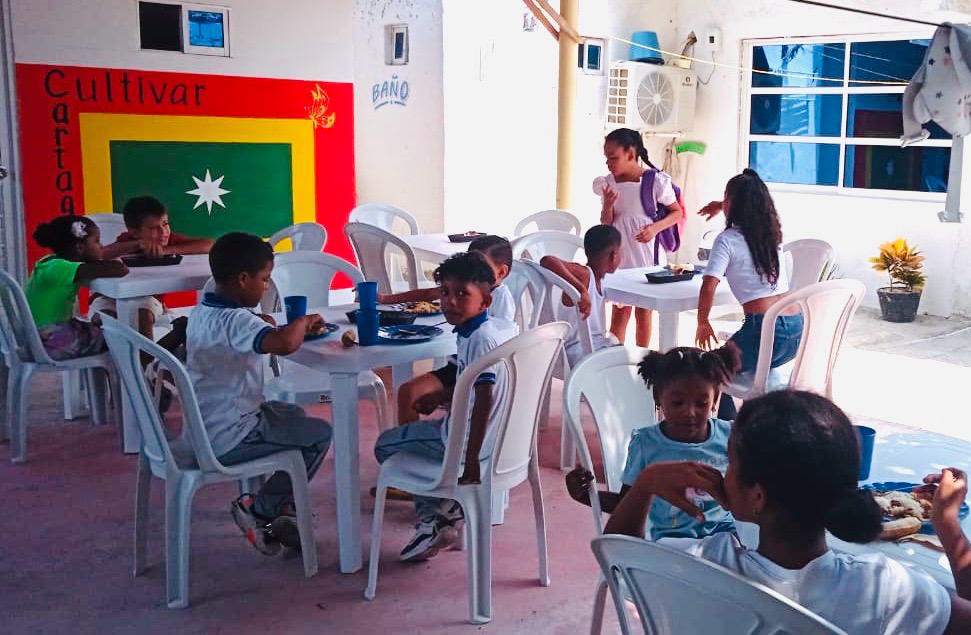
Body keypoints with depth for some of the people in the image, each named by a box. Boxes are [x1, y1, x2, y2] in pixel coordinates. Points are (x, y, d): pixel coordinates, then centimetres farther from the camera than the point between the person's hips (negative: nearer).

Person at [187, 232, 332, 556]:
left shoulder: (201, 312, 5)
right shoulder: (234, 321, -25)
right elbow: (284, 343, -43)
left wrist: (259, 323, 7)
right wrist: (304, 321, -22)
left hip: (206, 429, 10)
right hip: (229, 439, -10)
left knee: (294, 415, 26)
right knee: (320, 433, 0)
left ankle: (278, 506, 23)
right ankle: (259, 507, 6)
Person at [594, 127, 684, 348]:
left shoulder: (655, 180, -10)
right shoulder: (608, 183, 0)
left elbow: (677, 212, 0)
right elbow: (606, 226, 4)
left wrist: (656, 227, -16)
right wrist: (607, 206, -16)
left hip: (645, 253, -2)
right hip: (618, 254, 2)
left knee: (644, 312, 10)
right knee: (620, 312, 2)